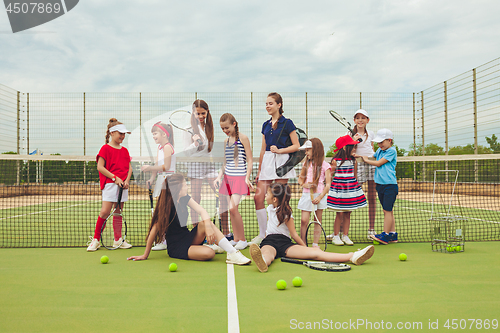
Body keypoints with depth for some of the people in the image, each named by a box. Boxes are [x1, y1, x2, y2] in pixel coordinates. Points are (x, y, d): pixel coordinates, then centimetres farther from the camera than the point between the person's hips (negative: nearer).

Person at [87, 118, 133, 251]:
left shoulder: (125, 150, 14)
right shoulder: (105, 148, -4)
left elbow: (129, 167, 14)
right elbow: (100, 167, -10)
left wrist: (127, 180, -3)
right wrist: (115, 178, -15)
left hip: (122, 185, 6)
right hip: (110, 184, -6)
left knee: (118, 211, 10)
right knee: (105, 211, -11)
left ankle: (118, 240, 19)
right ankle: (95, 239, 3)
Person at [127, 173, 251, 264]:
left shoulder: (184, 199, -2)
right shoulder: (165, 207, -19)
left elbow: (202, 211, -15)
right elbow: (154, 230, -17)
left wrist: (208, 226, -35)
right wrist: (145, 255, -13)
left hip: (189, 238, 6)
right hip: (176, 248, -6)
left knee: (205, 223, -26)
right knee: (208, 253, -35)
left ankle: (233, 253, -23)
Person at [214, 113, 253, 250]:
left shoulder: (243, 138, -4)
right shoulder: (226, 141, 15)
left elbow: (249, 159, -5)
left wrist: (247, 177, -12)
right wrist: (219, 177, 8)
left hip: (240, 177, -6)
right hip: (228, 177, 6)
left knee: (233, 208, -15)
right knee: (231, 209, 5)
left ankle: (243, 240, -3)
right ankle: (236, 239, 14)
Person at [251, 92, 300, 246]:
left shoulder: (287, 123, 0)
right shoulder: (266, 125, 16)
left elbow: (296, 146, -3)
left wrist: (279, 150, -13)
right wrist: (259, 170, 18)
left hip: (281, 161, -5)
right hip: (267, 162, 6)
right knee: (258, 198, -3)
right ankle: (262, 234, 8)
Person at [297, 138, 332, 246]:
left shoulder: (324, 165, -4)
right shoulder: (306, 164, 9)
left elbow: (328, 184, -6)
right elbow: (300, 178, 16)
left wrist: (320, 197, -14)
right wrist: (304, 185, -7)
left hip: (319, 195, -2)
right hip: (306, 194, 2)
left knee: (318, 220, 7)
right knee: (304, 220, -5)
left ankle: (315, 243, 17)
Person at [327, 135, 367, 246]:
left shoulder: (353, 161, 7)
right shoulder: (336, 161, -7)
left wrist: (355, 186, 20)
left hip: (351, 187, 5)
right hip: (339, 187, -4)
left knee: (348, 213, 7)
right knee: (340, 213, -3)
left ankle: (345, 236, 16)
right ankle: (336, 236, 9)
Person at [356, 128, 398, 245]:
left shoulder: (392, 151, -9)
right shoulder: (379, 150, 14)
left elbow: (378, 163, -11)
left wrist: (366, 160, 2)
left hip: (390, 185, -7)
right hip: (380, 185, 8)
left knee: (387, 210, -5)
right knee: (388, 210, 11)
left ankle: (385, 235, -2)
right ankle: (393, 235, 18)